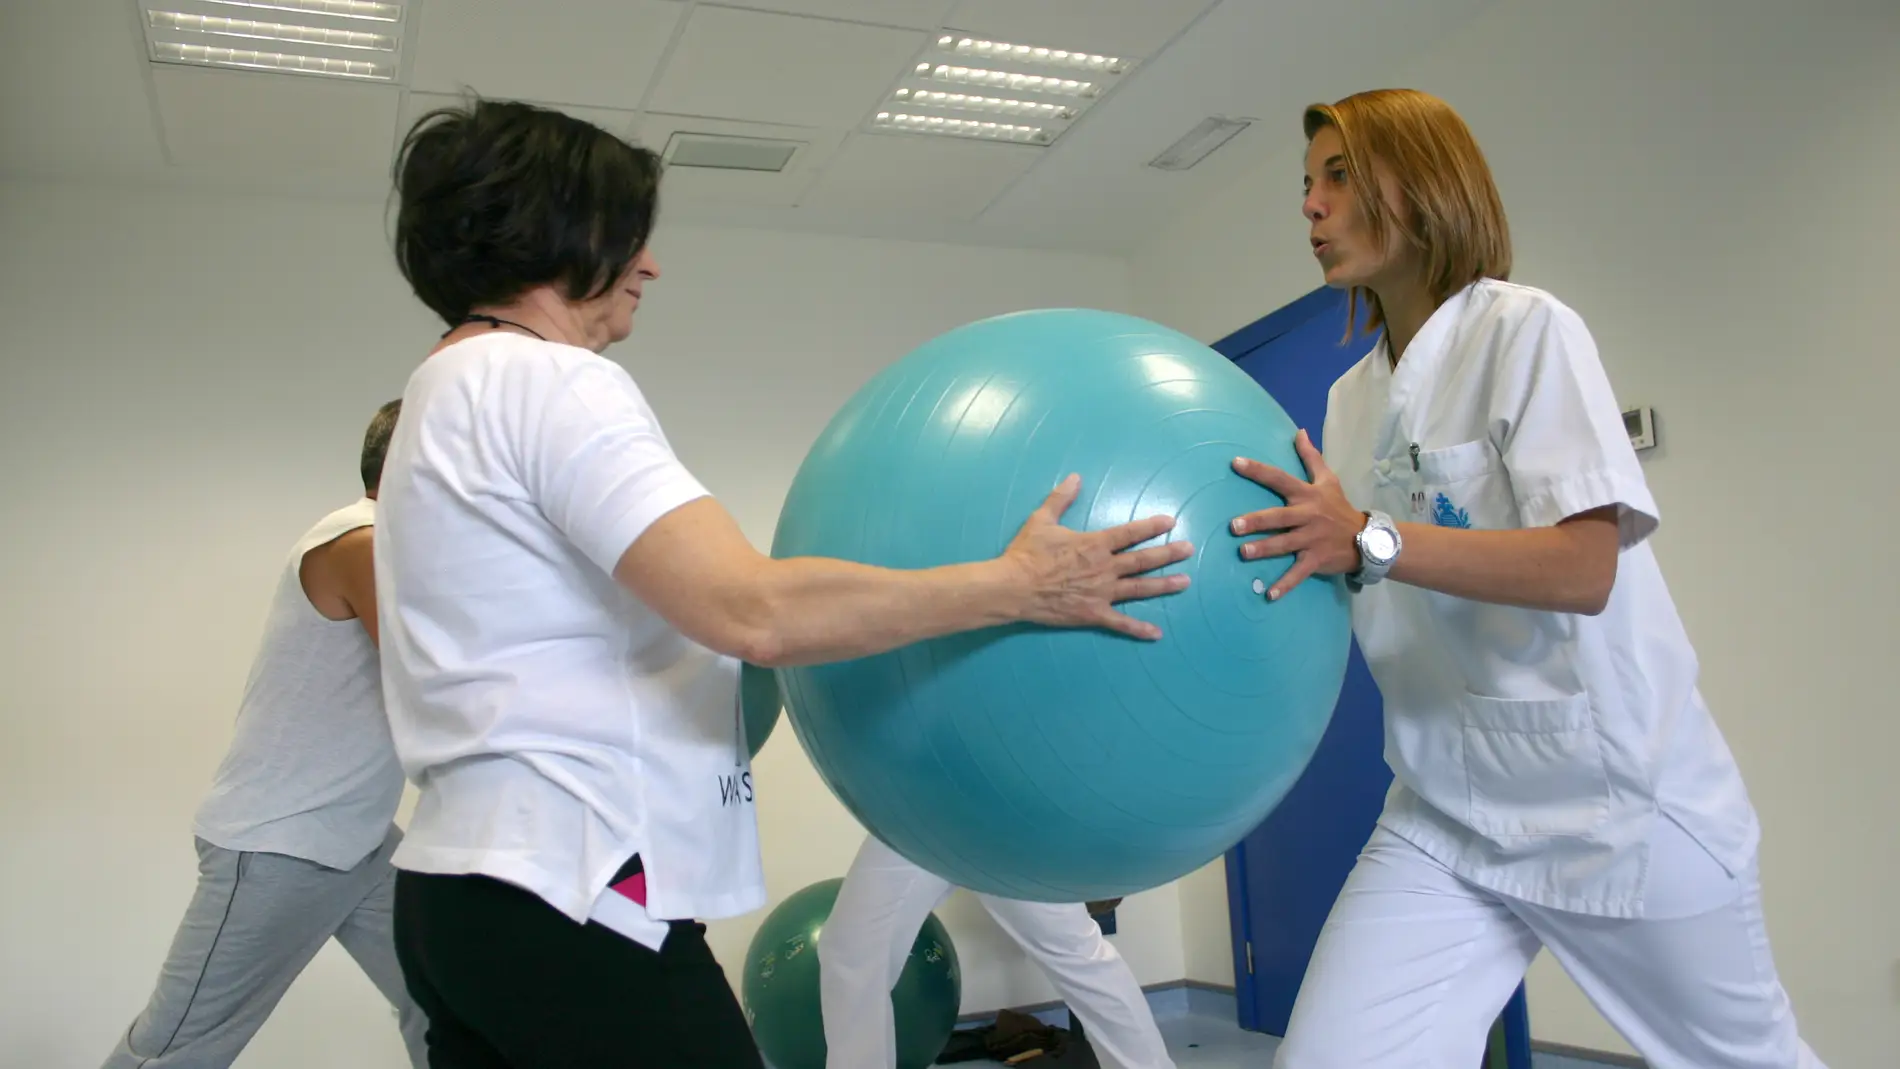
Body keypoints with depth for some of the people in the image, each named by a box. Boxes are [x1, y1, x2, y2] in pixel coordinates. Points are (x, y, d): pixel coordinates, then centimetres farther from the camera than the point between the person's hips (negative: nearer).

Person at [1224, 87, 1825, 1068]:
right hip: (1445, 817, 5)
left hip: (1619, 802, -4)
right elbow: (1337, 586, 10)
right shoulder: (1351, 398, 8)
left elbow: (1583, 567, -23)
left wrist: (1369, 541, -33)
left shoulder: (1525, 330, -10)